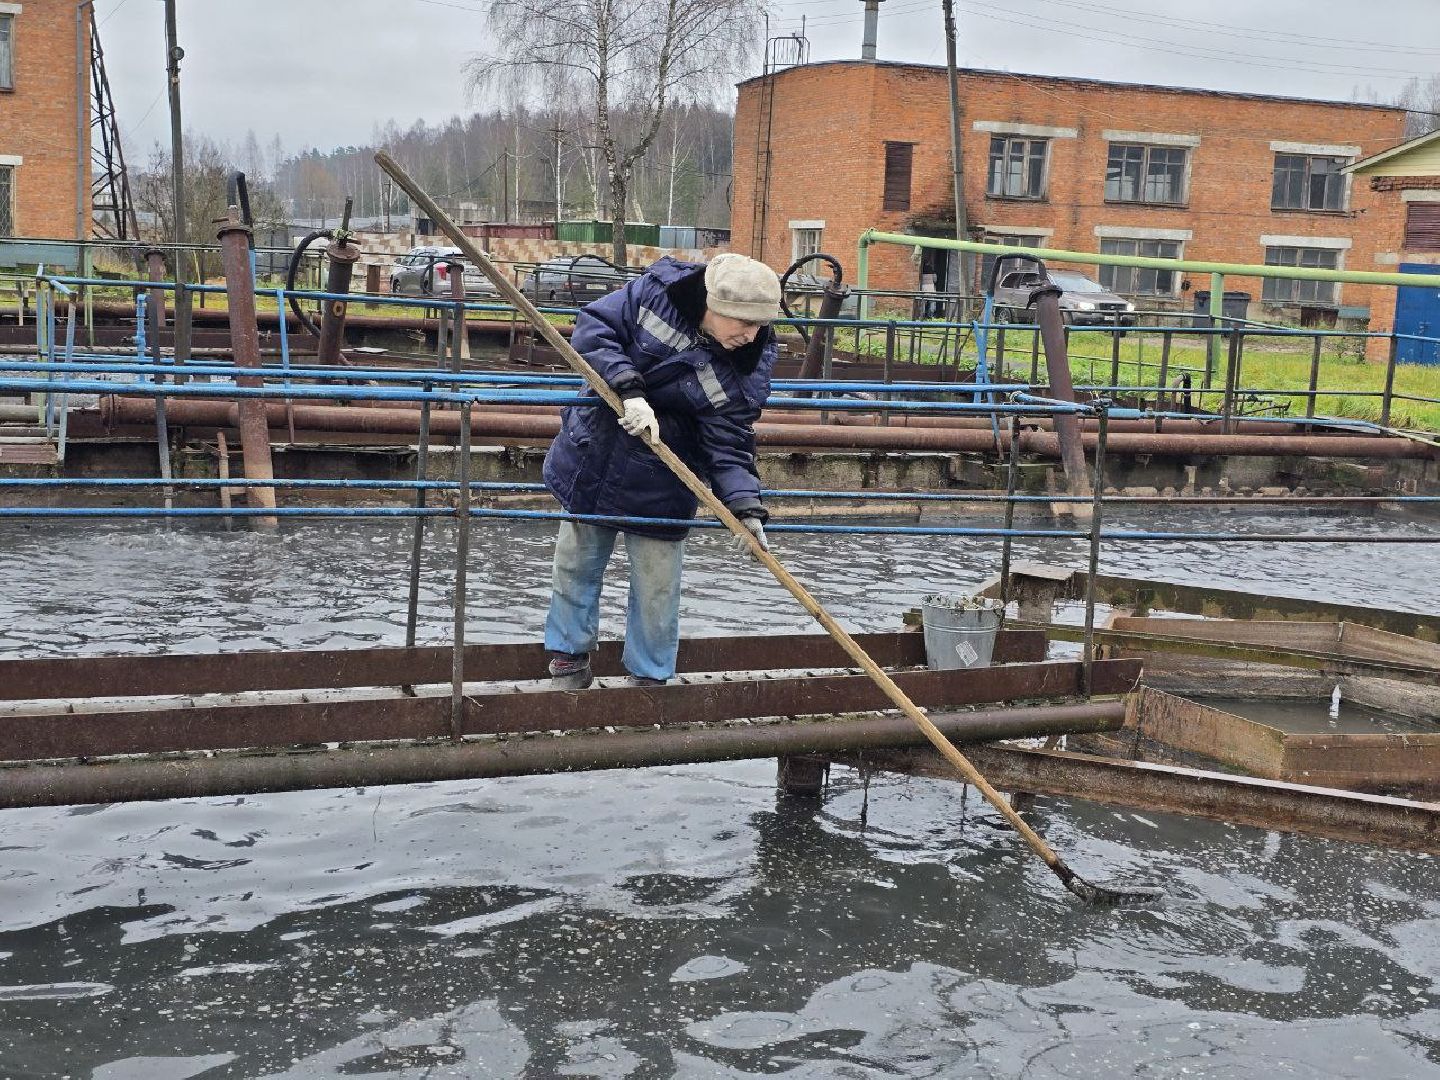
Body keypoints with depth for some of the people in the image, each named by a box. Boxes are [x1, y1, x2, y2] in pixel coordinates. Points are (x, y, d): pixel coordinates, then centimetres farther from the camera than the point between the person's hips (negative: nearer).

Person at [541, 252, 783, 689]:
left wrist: (745, 505, -31)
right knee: (576, 564, 15)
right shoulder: (657, 289, -18)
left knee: (657, 587, 6)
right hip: (593, 454, 1)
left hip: (660, 485, -1)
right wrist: (629, 389, -29)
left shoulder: (747, 367, -18)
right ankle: (569, 654, 36)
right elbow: (592, 328, -17)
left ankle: (649, 677, 27)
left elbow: (728, 445, -17)